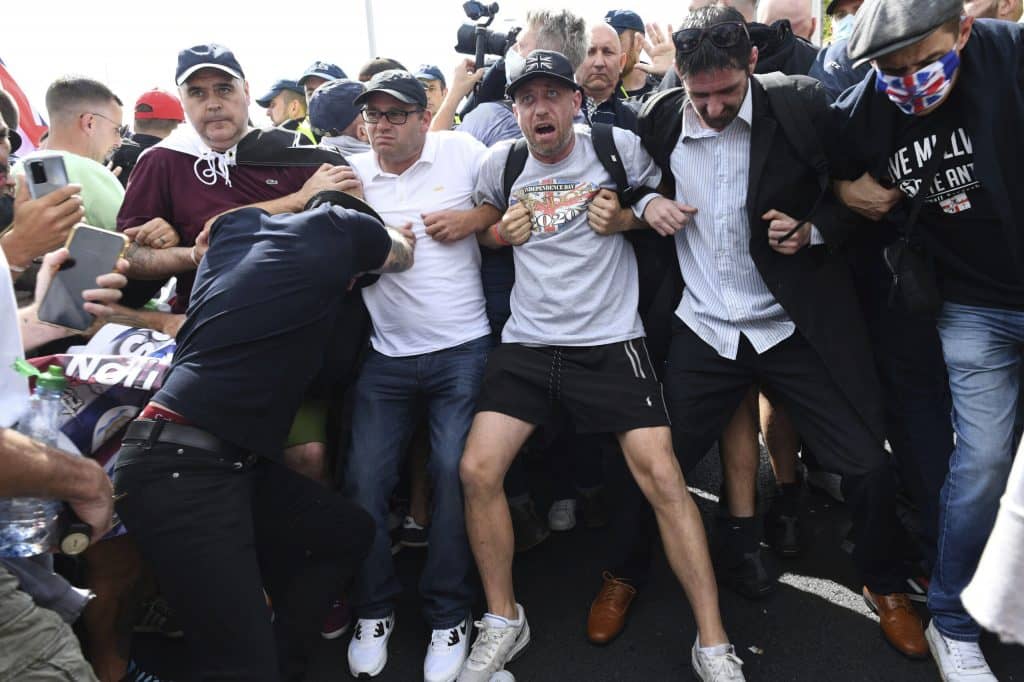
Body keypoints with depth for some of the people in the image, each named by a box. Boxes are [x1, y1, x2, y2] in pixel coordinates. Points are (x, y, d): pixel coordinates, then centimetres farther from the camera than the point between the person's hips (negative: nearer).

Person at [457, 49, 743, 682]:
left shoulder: (618, 147, 0)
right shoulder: (500, 164, 8)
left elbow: (668, 199, 15)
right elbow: (483, 228, 25)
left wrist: (626, 219, -5)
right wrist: (502, 231, 2)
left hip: (610, 341, -2)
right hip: (526, 344, 3)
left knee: (662, 476, -12)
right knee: (478, 470, -7)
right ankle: (503, 621, 15)